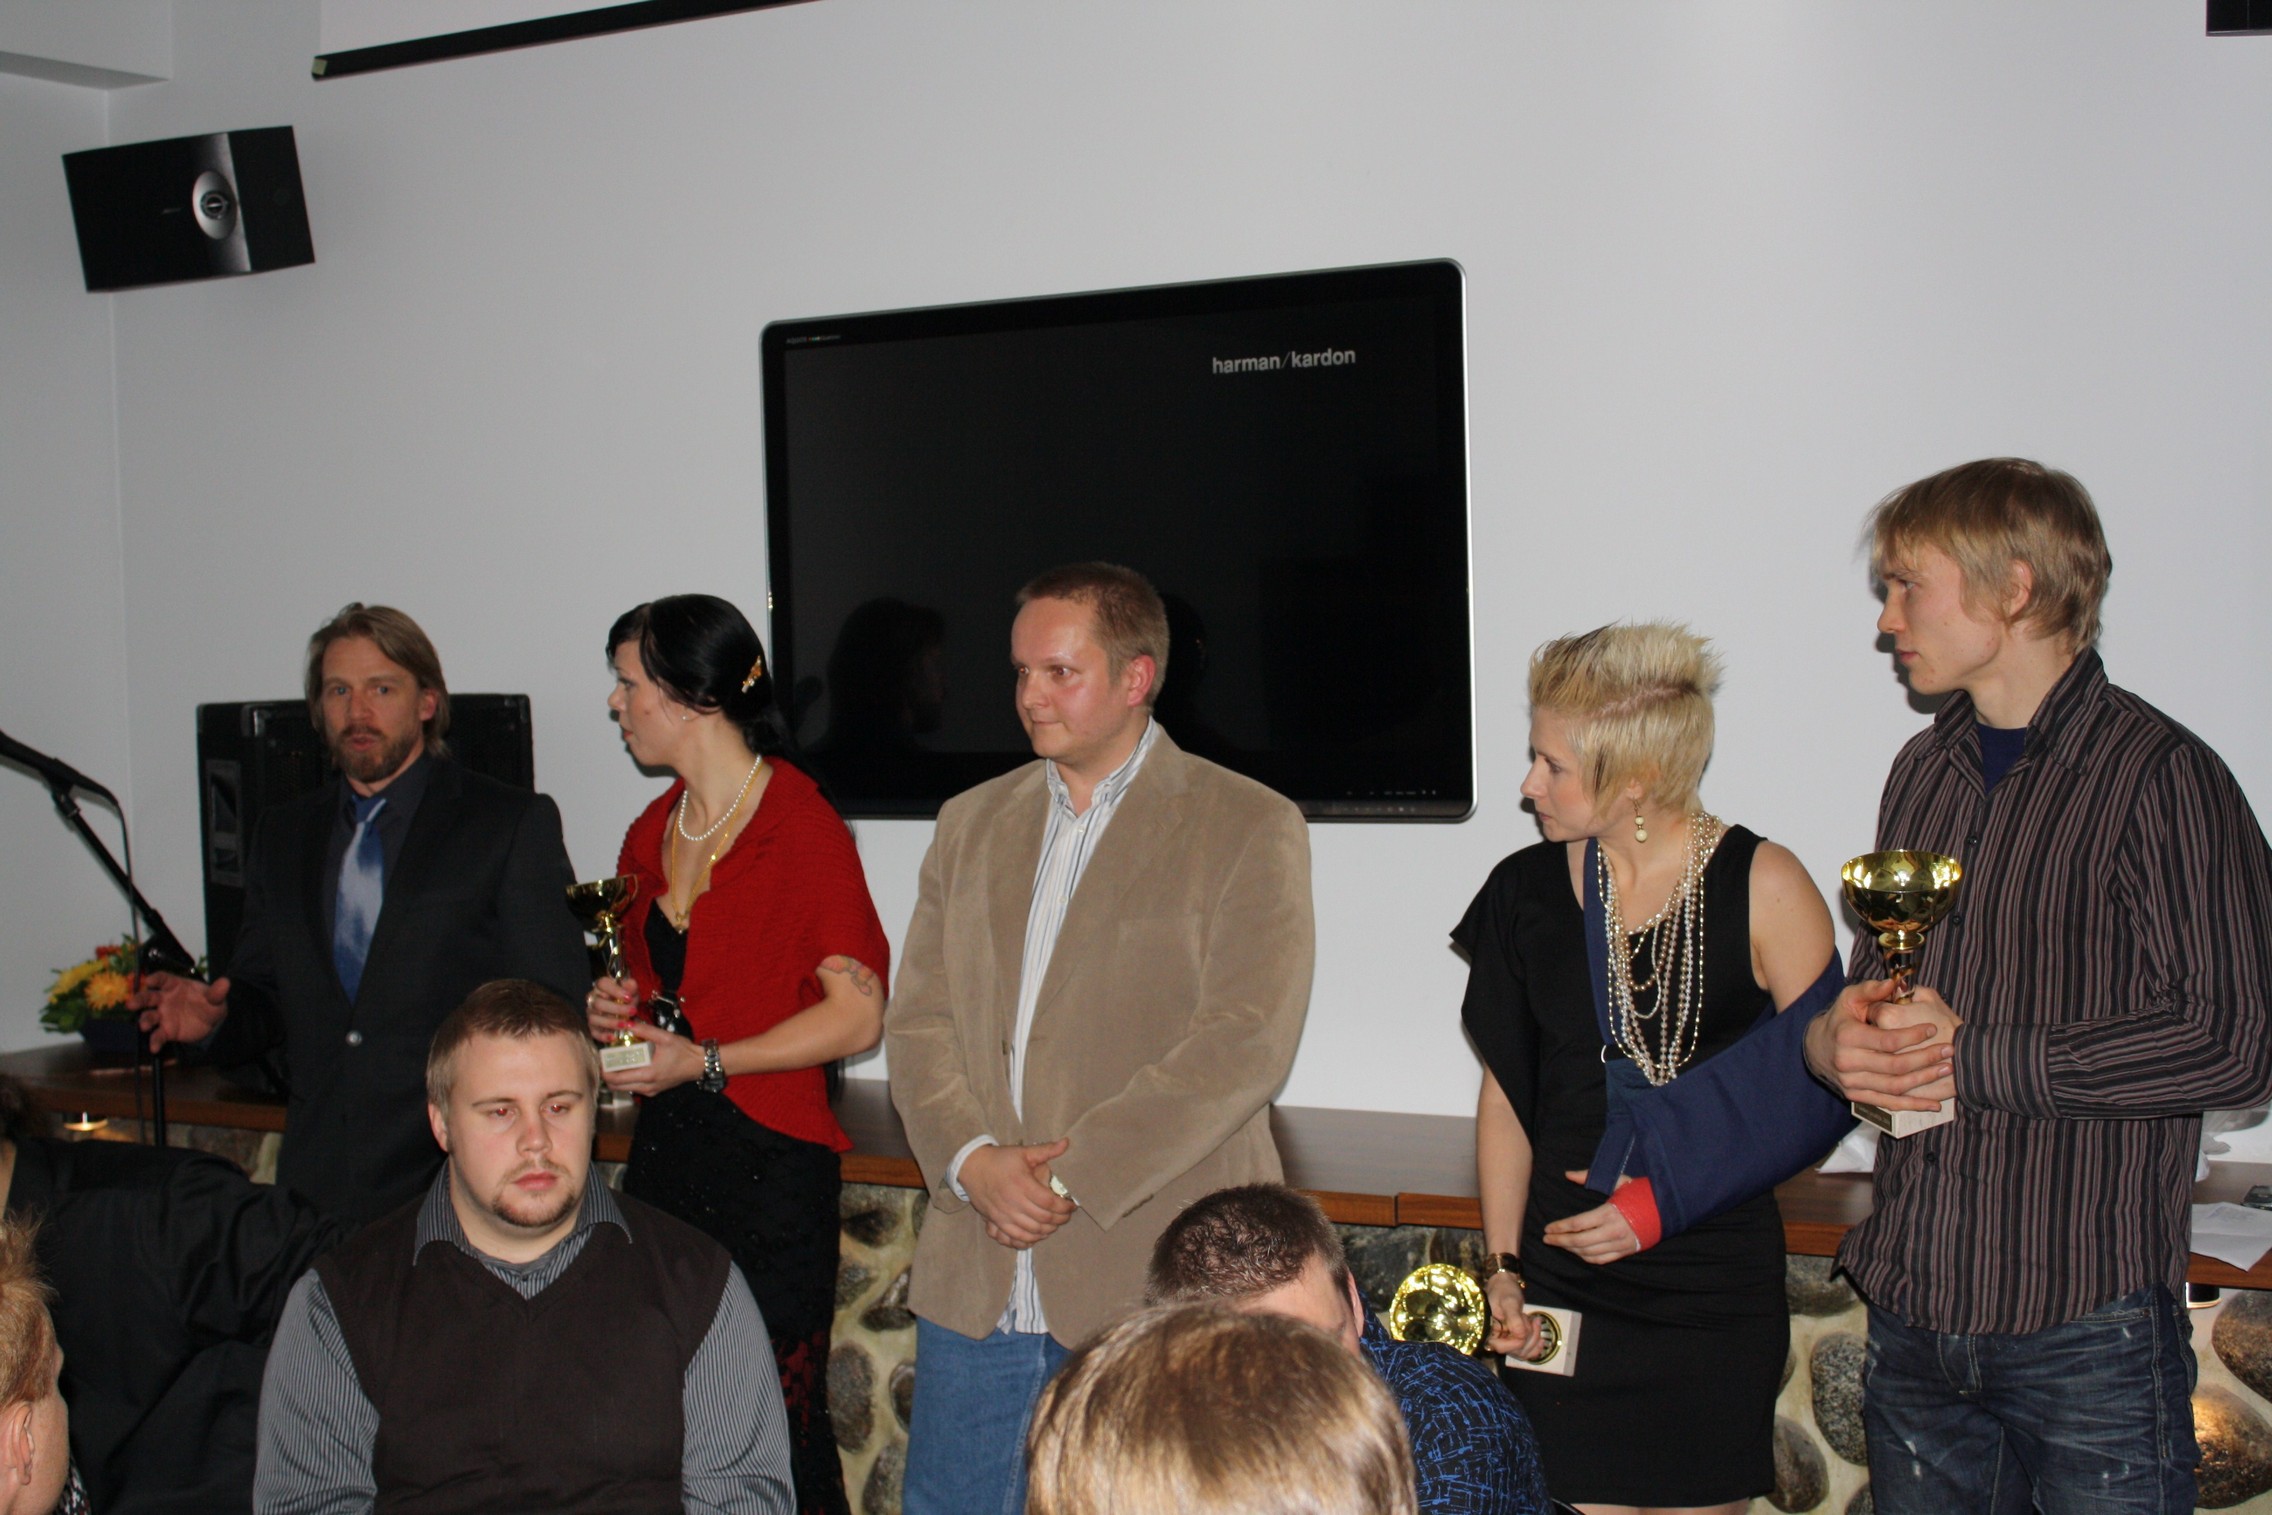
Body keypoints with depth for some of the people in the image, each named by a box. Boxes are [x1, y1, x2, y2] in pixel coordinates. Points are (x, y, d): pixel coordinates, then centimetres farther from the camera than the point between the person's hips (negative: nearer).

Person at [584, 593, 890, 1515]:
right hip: (663, 1155, 7)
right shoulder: (651, 834, 14)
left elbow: (858, 1015, -12)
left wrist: (707, 1061, -15)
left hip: (768, 1165, -7)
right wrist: (617, 1012, 7)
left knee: (777, 1424, -3)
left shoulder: (802, 827, -10)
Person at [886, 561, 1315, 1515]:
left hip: (1159, 1283, -4)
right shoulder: (972, 823, 14)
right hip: (976, 1283, 5)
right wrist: (972, 1159, -10)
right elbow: (918, 1019, 9)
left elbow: (1246, 1043, -13)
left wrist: (1071, 1175, -16)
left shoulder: (1249, 829, -3)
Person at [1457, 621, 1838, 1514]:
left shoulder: (1764, 888, -9)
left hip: (1715, 1284, -2)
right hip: (1562, 1282, 3)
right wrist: (1503, 1266, 3)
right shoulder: (1528, 893, 2)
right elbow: (1507, 1090, 8)